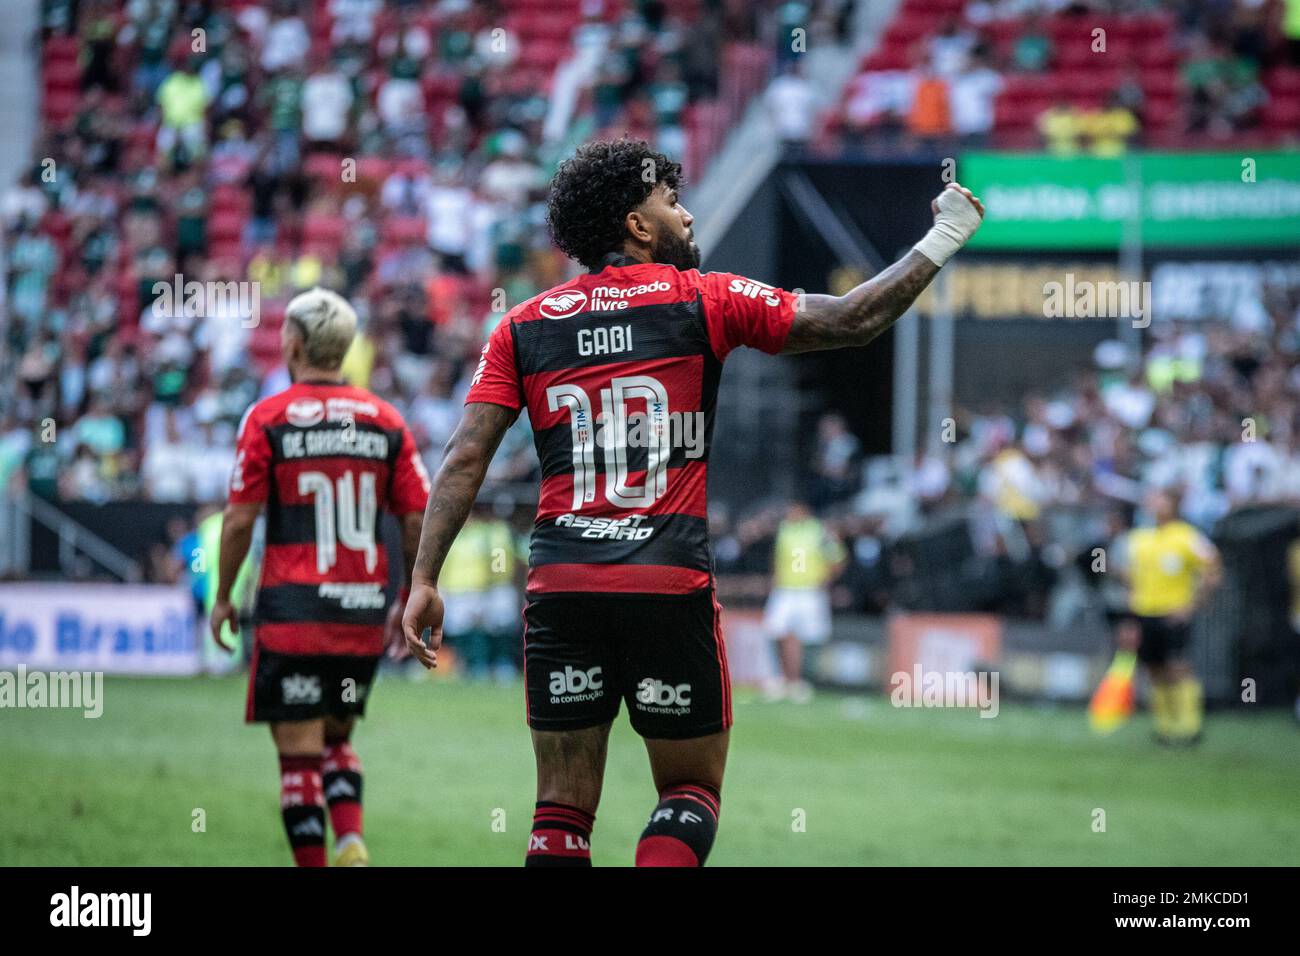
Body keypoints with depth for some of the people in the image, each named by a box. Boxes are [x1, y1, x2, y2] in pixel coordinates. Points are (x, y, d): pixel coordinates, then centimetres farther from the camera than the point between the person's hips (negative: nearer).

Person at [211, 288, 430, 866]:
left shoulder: (268, 418, -4)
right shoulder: (385, 421, 6)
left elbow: (240, 518, -6)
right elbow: (419, 519, 5)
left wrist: (223, 597, 6)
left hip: (292, 612, -4)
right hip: (363, 615, 4)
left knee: (298, 751, 0)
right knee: (336, 737, 20)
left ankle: (313, 865, -4)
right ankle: (350, 842, -2)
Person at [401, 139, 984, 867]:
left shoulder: (525, 327, 10)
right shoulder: (703, 301, 2)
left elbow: (466, 460, 1)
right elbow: (852, 321, 3)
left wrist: (425, 579, 0)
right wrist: (944, 238, 15)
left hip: (560, 587, 3)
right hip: (669, 586, -3)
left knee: (563, 808, 7)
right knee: (692, 788, 10)